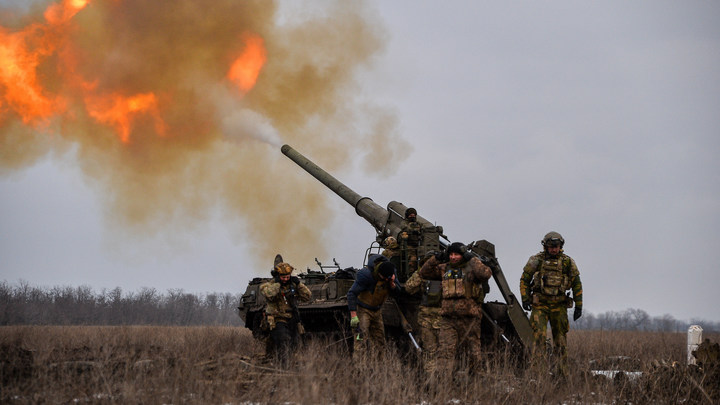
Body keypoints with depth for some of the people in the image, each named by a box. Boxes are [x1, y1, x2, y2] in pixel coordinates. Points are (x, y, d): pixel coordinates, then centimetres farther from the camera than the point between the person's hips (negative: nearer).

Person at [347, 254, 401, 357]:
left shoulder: (391, 272, -9)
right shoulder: (366, 274, -29)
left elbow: (396, 293, -1)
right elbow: (352, 293, -26)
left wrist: (392, 284, -24)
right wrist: (353, 316, -31)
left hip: (377, 310, 7)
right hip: (362, 309, -7)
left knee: (379, 342, 7)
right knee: (362, 338, -18)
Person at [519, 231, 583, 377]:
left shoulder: (568, 262, 4)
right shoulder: (536, 260, 0)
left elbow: (577, 284, 9)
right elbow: (524, 280, 7)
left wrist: (578, 306, 5)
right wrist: (525, 299, -4)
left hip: (559, 305, 2)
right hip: (539, 304, -2)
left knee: (560, 339, 5)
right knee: (539, 335, -15)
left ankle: (563, 374, 11)